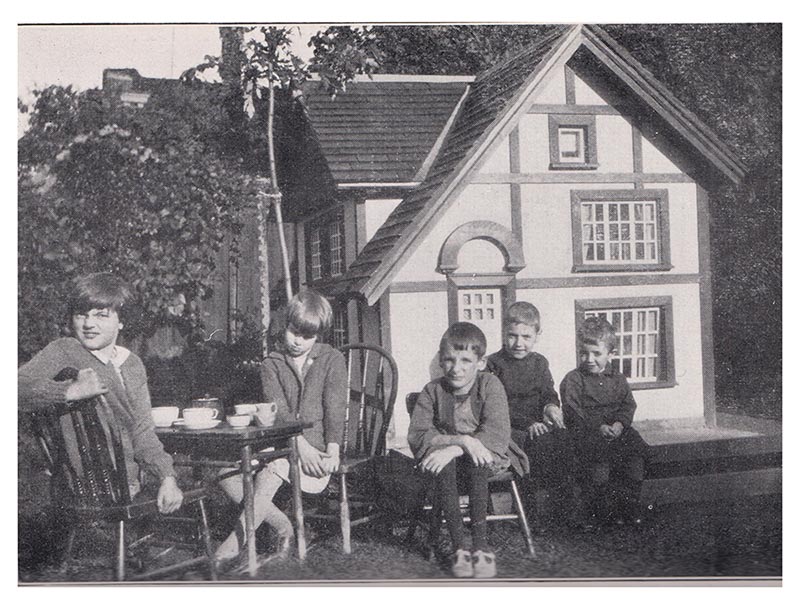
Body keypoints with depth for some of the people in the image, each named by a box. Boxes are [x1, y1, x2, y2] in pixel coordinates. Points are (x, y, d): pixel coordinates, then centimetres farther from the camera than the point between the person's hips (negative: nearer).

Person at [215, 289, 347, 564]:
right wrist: (300, 446, -22)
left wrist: (333, 450, -21)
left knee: (272, 469, -34)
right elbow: (277, 411, -5)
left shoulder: (332, 359, 6)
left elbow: (335, 409, -4)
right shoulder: (271, 363, 10)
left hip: (318, 442, -4)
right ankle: (282, 526, -15)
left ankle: (236, 542, -27)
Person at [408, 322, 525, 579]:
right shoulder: (432, 391, -4)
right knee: (443, 465, -33)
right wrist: (462, 440, -30)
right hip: (447, 459, 2)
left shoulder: (490, 385, -9)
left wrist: (454, 449, -33)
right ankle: (459, 544, -27)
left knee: (476, 461, -35)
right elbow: (417, 435, -15)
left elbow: (497, 433, -22)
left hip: (486, 458, -1)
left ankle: (480, 541, -28)